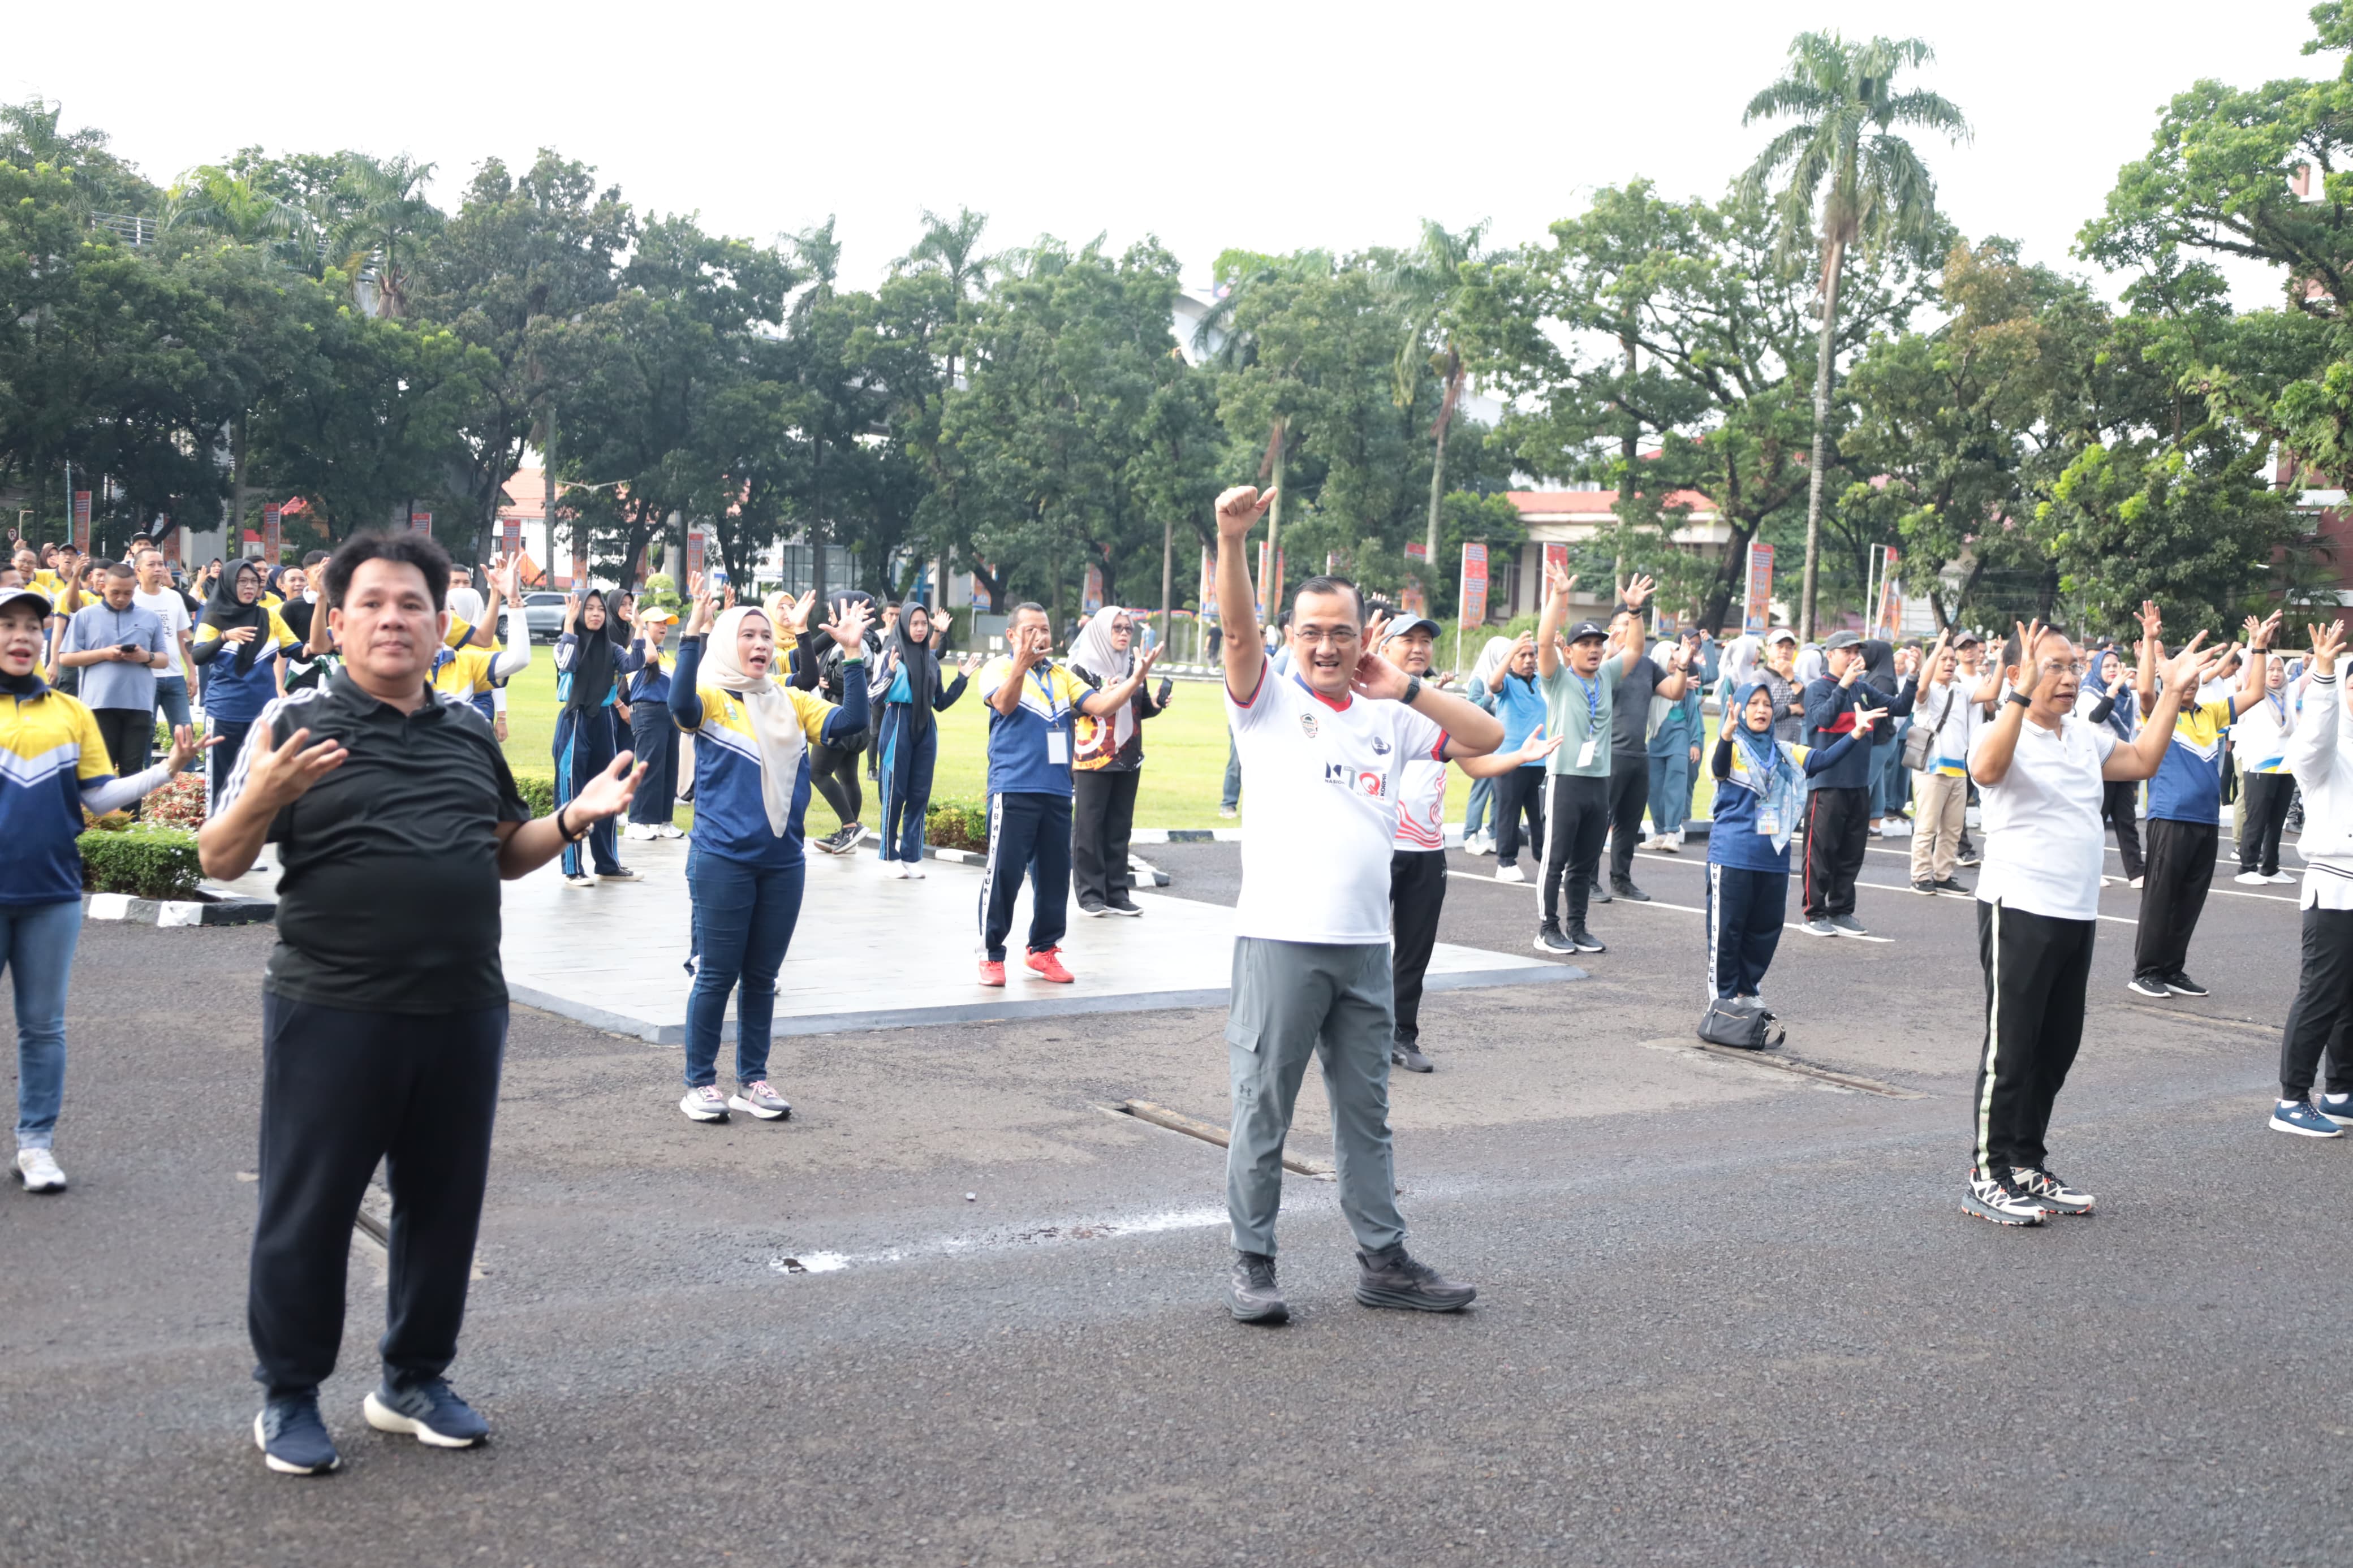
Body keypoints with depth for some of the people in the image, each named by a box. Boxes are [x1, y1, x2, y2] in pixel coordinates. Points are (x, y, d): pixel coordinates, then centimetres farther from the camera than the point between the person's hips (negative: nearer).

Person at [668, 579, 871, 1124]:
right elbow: (681, 706, -26)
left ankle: (753, 1080, 23)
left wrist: (853, 655, -13)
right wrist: (693, 633, -33)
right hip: (723, 860, -4)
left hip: (783, 861, 4)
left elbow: (851, 721, -4)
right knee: (717, 974, 2)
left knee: (762, 976, 12)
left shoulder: (793, 703, 8)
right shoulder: (711, 699, -3)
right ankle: (699, 1083, 14)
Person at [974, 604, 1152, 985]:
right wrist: (1022, 663, -37)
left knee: (1055, 875, 10)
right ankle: (991, 954, 4)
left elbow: (1101, 706, 5)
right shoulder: (999, 668, 0)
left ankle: (1043, 949, 23)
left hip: (1057, 792, 5)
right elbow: (1004, 703, -20)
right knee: (1004, 874, -6)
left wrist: (1135, 680, -11)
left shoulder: (1062, 675, 15)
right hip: (1013, 791, -5)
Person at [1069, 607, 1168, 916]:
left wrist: (1156, 704, -5)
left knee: (1120, 826, 7)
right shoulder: (1083, 665, -4)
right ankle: (1090, 895, 1)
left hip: (1128, 759, 5)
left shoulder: (1134, 665, 11)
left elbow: (1141, 710, 15)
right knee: (1089, 825, -3)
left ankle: (1117, 893, 12)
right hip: (1092, 759, -5)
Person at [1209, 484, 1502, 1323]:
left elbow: (1488, 738, 11)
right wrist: (1231, 539, -30)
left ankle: (1384, 1260, 22)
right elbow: (1238, 632, -16)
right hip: (1280, 939, -4)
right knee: (1263, 1110, 1)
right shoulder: (1269, 701, 2)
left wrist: (1408, 688, 3)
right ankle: (1252, 1262, 11)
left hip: (1365, 946, 5)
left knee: (1366, 1111, 13)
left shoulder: (1389, 719, 14)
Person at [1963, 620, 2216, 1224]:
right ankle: (1987, 1178, 4)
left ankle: (2027, 1166, 25)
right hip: (2019, 908, -8)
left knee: (2057, 1047, 13)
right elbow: (1986, 770, -33)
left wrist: (2173, 694, 16)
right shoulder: (2005, 733, -11)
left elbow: (2142, 761, 24)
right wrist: (2023, 694, -40)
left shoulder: (2085, 736, 13)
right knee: (2011, 1049, -3)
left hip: (2077, 914, 8)